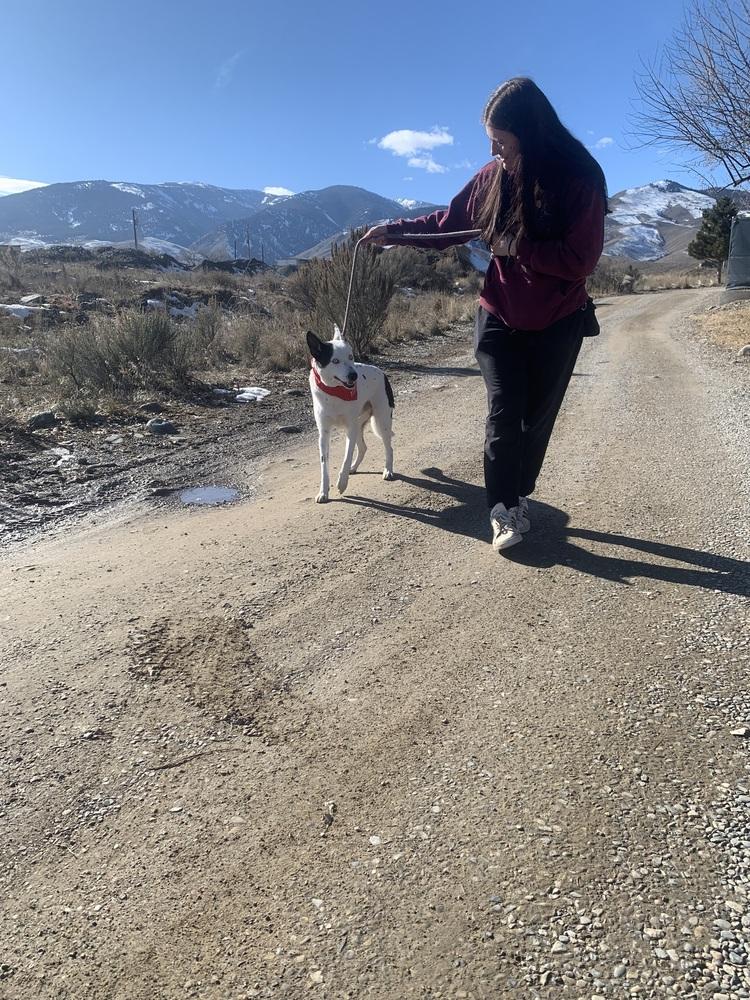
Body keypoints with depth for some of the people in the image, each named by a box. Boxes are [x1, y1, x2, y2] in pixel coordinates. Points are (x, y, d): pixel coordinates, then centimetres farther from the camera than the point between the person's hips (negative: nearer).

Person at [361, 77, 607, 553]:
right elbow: (449, 223, 9)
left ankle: (519, 496, 26)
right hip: (499, 319, 2)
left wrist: (515, 246, -21)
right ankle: (506, 511, -2)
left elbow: (580, 260, -19)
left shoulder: (580, 180, -14)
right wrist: (393, 230, -1)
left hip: (558, 324, -1)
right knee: (504, 414, -9)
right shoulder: (492, 176, -3)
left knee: (537, 417, 8)